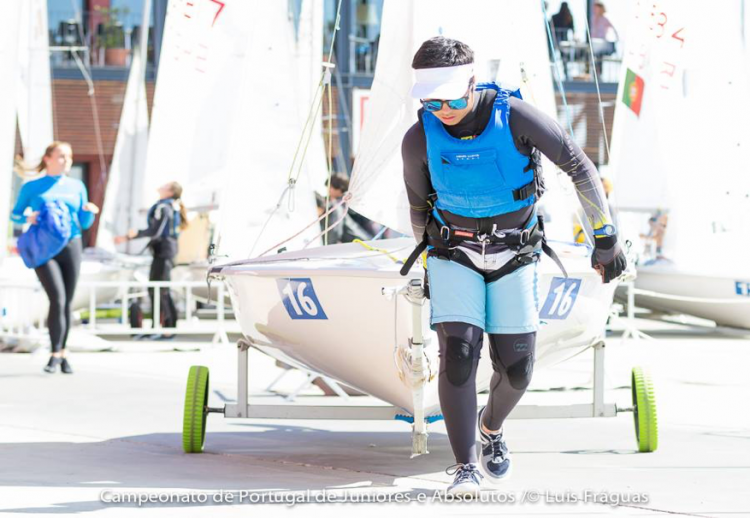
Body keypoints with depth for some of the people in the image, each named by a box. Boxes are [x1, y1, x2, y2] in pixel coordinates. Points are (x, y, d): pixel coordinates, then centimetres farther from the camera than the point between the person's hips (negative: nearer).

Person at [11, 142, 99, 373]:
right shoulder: (32, 187, 4)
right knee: (57, 299, -17)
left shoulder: (77, 186, 11)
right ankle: (56, 353, -8)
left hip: (71, 247, 3)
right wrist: (28, 218, -11)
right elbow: (14, 215, 10)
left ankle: (62, 353, 17)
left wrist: (90, 212, -9)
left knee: (67, 303, 5)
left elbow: (84, 224, 13)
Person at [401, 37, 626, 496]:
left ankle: (492, 428, 32)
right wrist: (430, 259, 16)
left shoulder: (515, 117, -22)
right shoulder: (419, 140, -15)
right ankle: (465, 467, -14)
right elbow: (419, 205, 4)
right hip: (454, 252, 0)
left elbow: (581, 168, -14)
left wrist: (606, 237, -14)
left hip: (514, 255, 0)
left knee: (516, 367, -1)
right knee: (459, 352, -19)